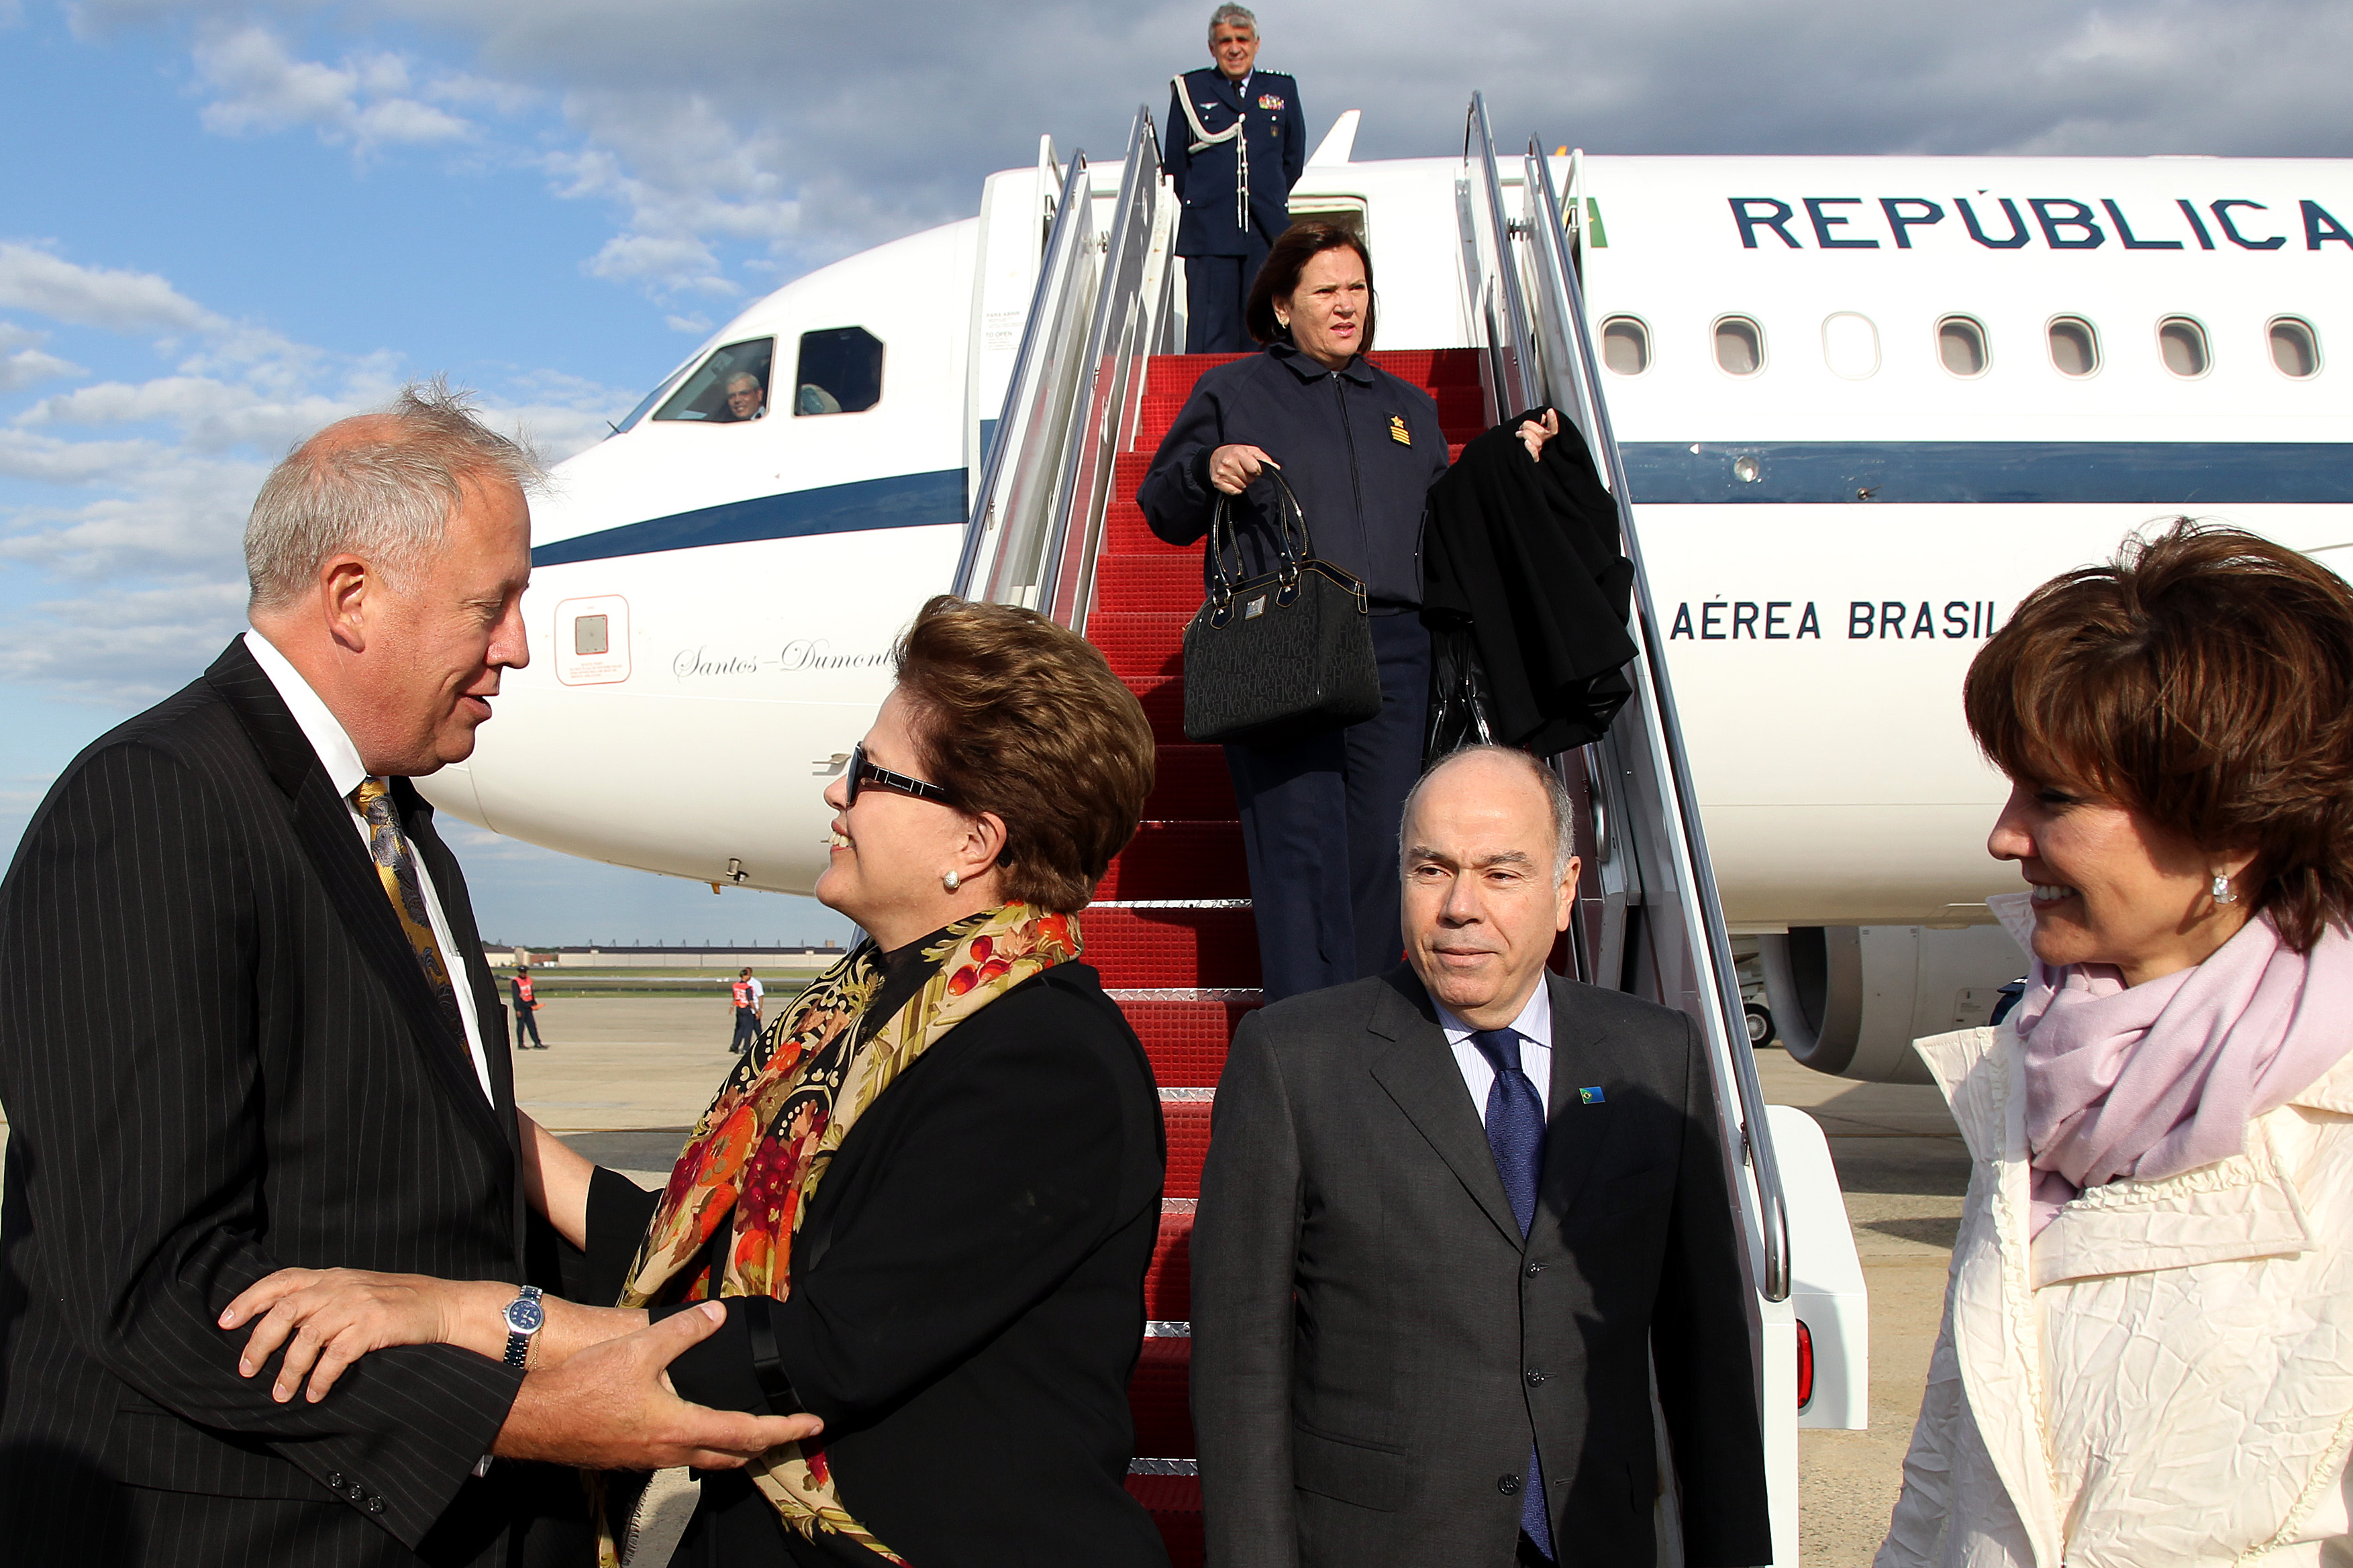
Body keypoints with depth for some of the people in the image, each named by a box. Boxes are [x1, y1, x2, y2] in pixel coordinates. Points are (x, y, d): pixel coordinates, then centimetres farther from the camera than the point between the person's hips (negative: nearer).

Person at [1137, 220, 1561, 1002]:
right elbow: (1161, 509, 12)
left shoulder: (1409, 408, 27)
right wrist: (1206, 469, -7)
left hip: (1392, 650, 4)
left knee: (1383, 844, -2)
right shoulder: (1231, 393, 15)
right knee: (1298, 844, -12)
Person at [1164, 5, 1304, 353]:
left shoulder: (1282, 90, 13)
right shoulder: (1190, 90, 8)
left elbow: (1294, 159, 19)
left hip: (1267, 232, 2)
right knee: (1209, 331, -6)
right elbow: (1174, 162, 12)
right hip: (1209, 231, -2)